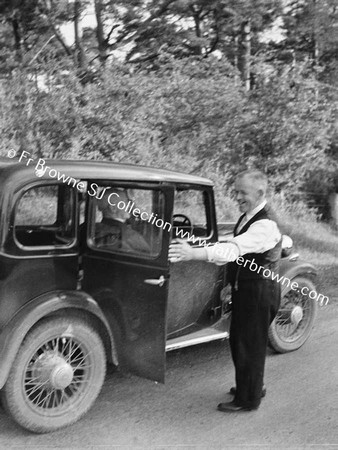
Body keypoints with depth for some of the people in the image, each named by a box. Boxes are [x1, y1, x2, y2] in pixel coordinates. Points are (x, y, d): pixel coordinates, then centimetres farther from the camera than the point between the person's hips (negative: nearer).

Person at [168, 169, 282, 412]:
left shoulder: (266, 225, -24)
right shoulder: (248, 216, 8)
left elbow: (235, 248, -38)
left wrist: (194, 253, -47)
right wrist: (232, 282, 16)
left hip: (259, 292, -9)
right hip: (244, 289, 10)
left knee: (249, 344, 3)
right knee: (239, 340, 20)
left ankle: (247, 399, 21)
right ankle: (250, 387, 41)